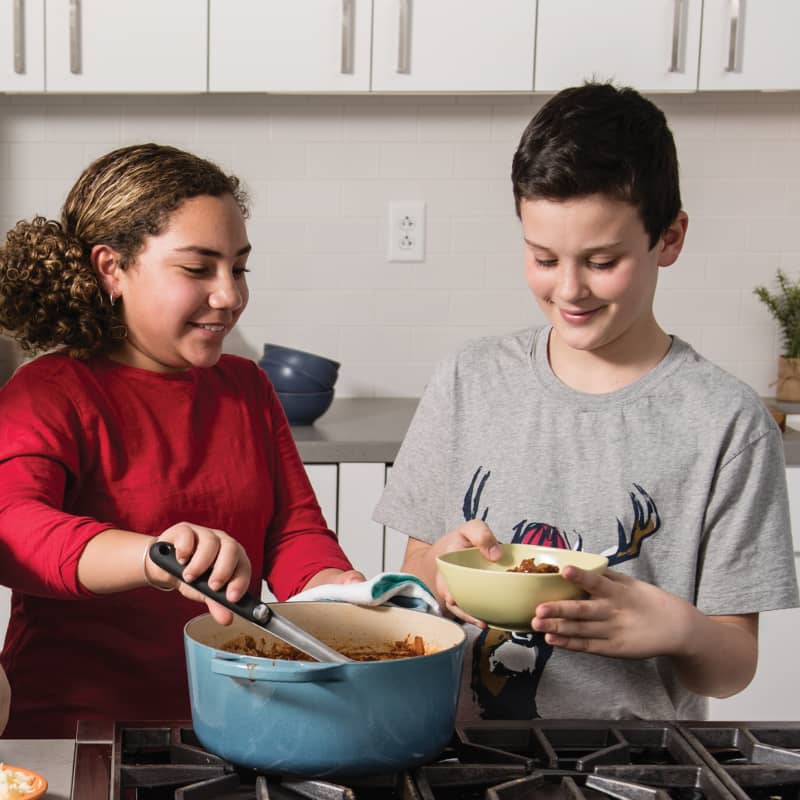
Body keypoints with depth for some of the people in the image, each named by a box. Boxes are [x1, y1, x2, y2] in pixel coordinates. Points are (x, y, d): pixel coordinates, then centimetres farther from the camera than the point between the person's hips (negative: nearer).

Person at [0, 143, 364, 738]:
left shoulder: (247, 387, 16)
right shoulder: (48, 396, -6)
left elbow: (295, 528, 13)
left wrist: (336, 587, -13)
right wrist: (151, 557, -45)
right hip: (78, 724, -5)